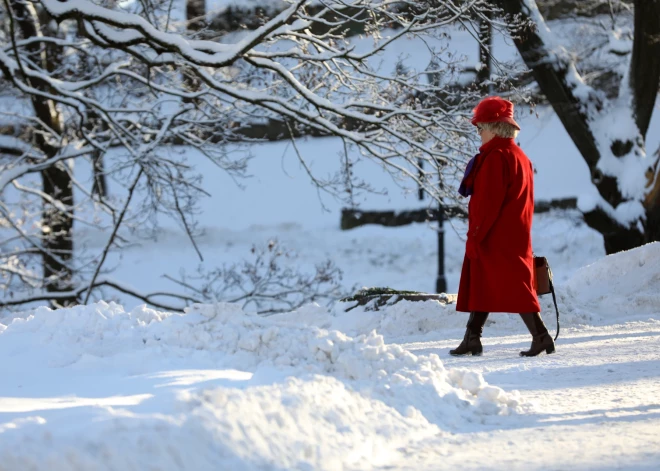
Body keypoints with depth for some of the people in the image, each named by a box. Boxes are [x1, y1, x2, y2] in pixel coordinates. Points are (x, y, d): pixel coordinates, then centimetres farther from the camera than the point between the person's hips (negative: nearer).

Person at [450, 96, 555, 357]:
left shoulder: (496, 157, -17)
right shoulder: (520, 157, 14)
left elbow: (488, 202, -21)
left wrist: (475, 235, -16)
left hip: (496, 238, -10)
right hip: (516, 235, 10)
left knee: (513, 286, -8)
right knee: (482, 286, 14)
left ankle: (541, 336, -10)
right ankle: (472, 339, 17)